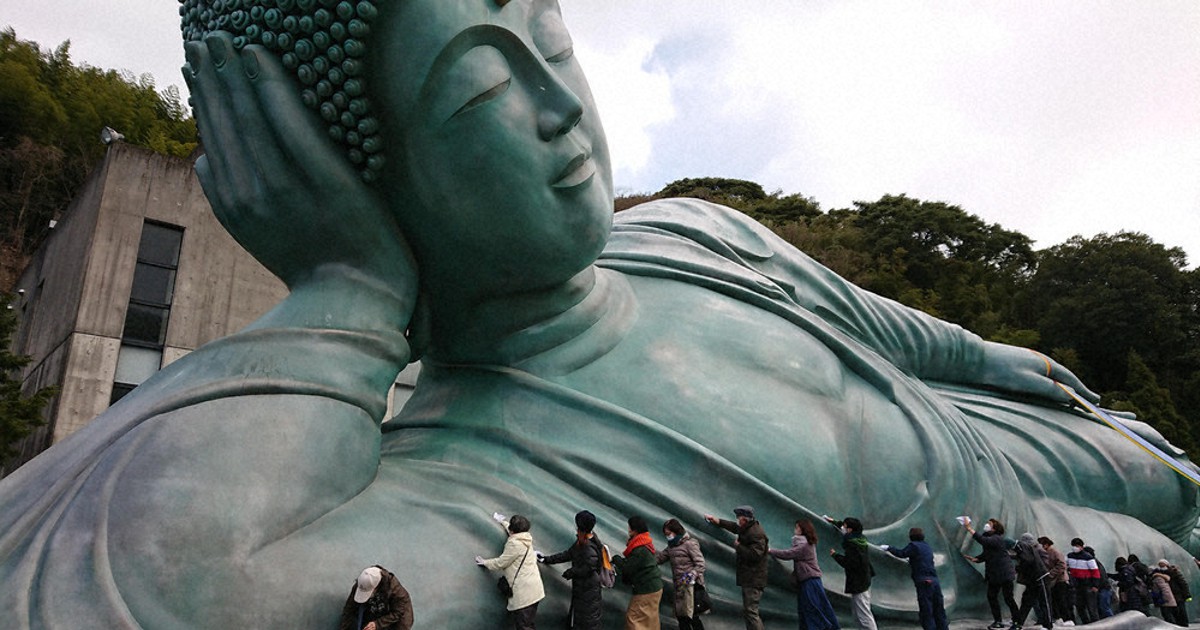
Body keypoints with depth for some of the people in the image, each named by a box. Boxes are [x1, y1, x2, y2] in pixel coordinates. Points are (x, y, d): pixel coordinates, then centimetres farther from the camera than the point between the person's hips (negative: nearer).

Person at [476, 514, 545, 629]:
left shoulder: (514, 543, -15)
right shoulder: (525, 538, 11)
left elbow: (500, 563, -10)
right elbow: (515, 531, 34)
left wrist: (484, 562, 5)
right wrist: (503, 521, 48)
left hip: (524, 592, -10)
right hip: (532, 590, 10)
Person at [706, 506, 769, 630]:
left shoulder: (757, 534, -20)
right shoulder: (748, 528, 11)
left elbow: (754, 555, -29)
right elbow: (734, 527, 30)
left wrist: (738, 546, -16)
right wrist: (716, 520, 30)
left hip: (753, 580, -11)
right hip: (749, 579, 11)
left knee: (750, 612, -12)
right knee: (748, 611, 16)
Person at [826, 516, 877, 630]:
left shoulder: (851, 544, -22)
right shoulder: (859, 538, 6)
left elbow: (848, 563, -26)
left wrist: (835, 555, -13)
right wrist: (834, 522, 36)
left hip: (858, 583, -10)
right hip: (864, 580, 10)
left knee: (863, 614, -7)